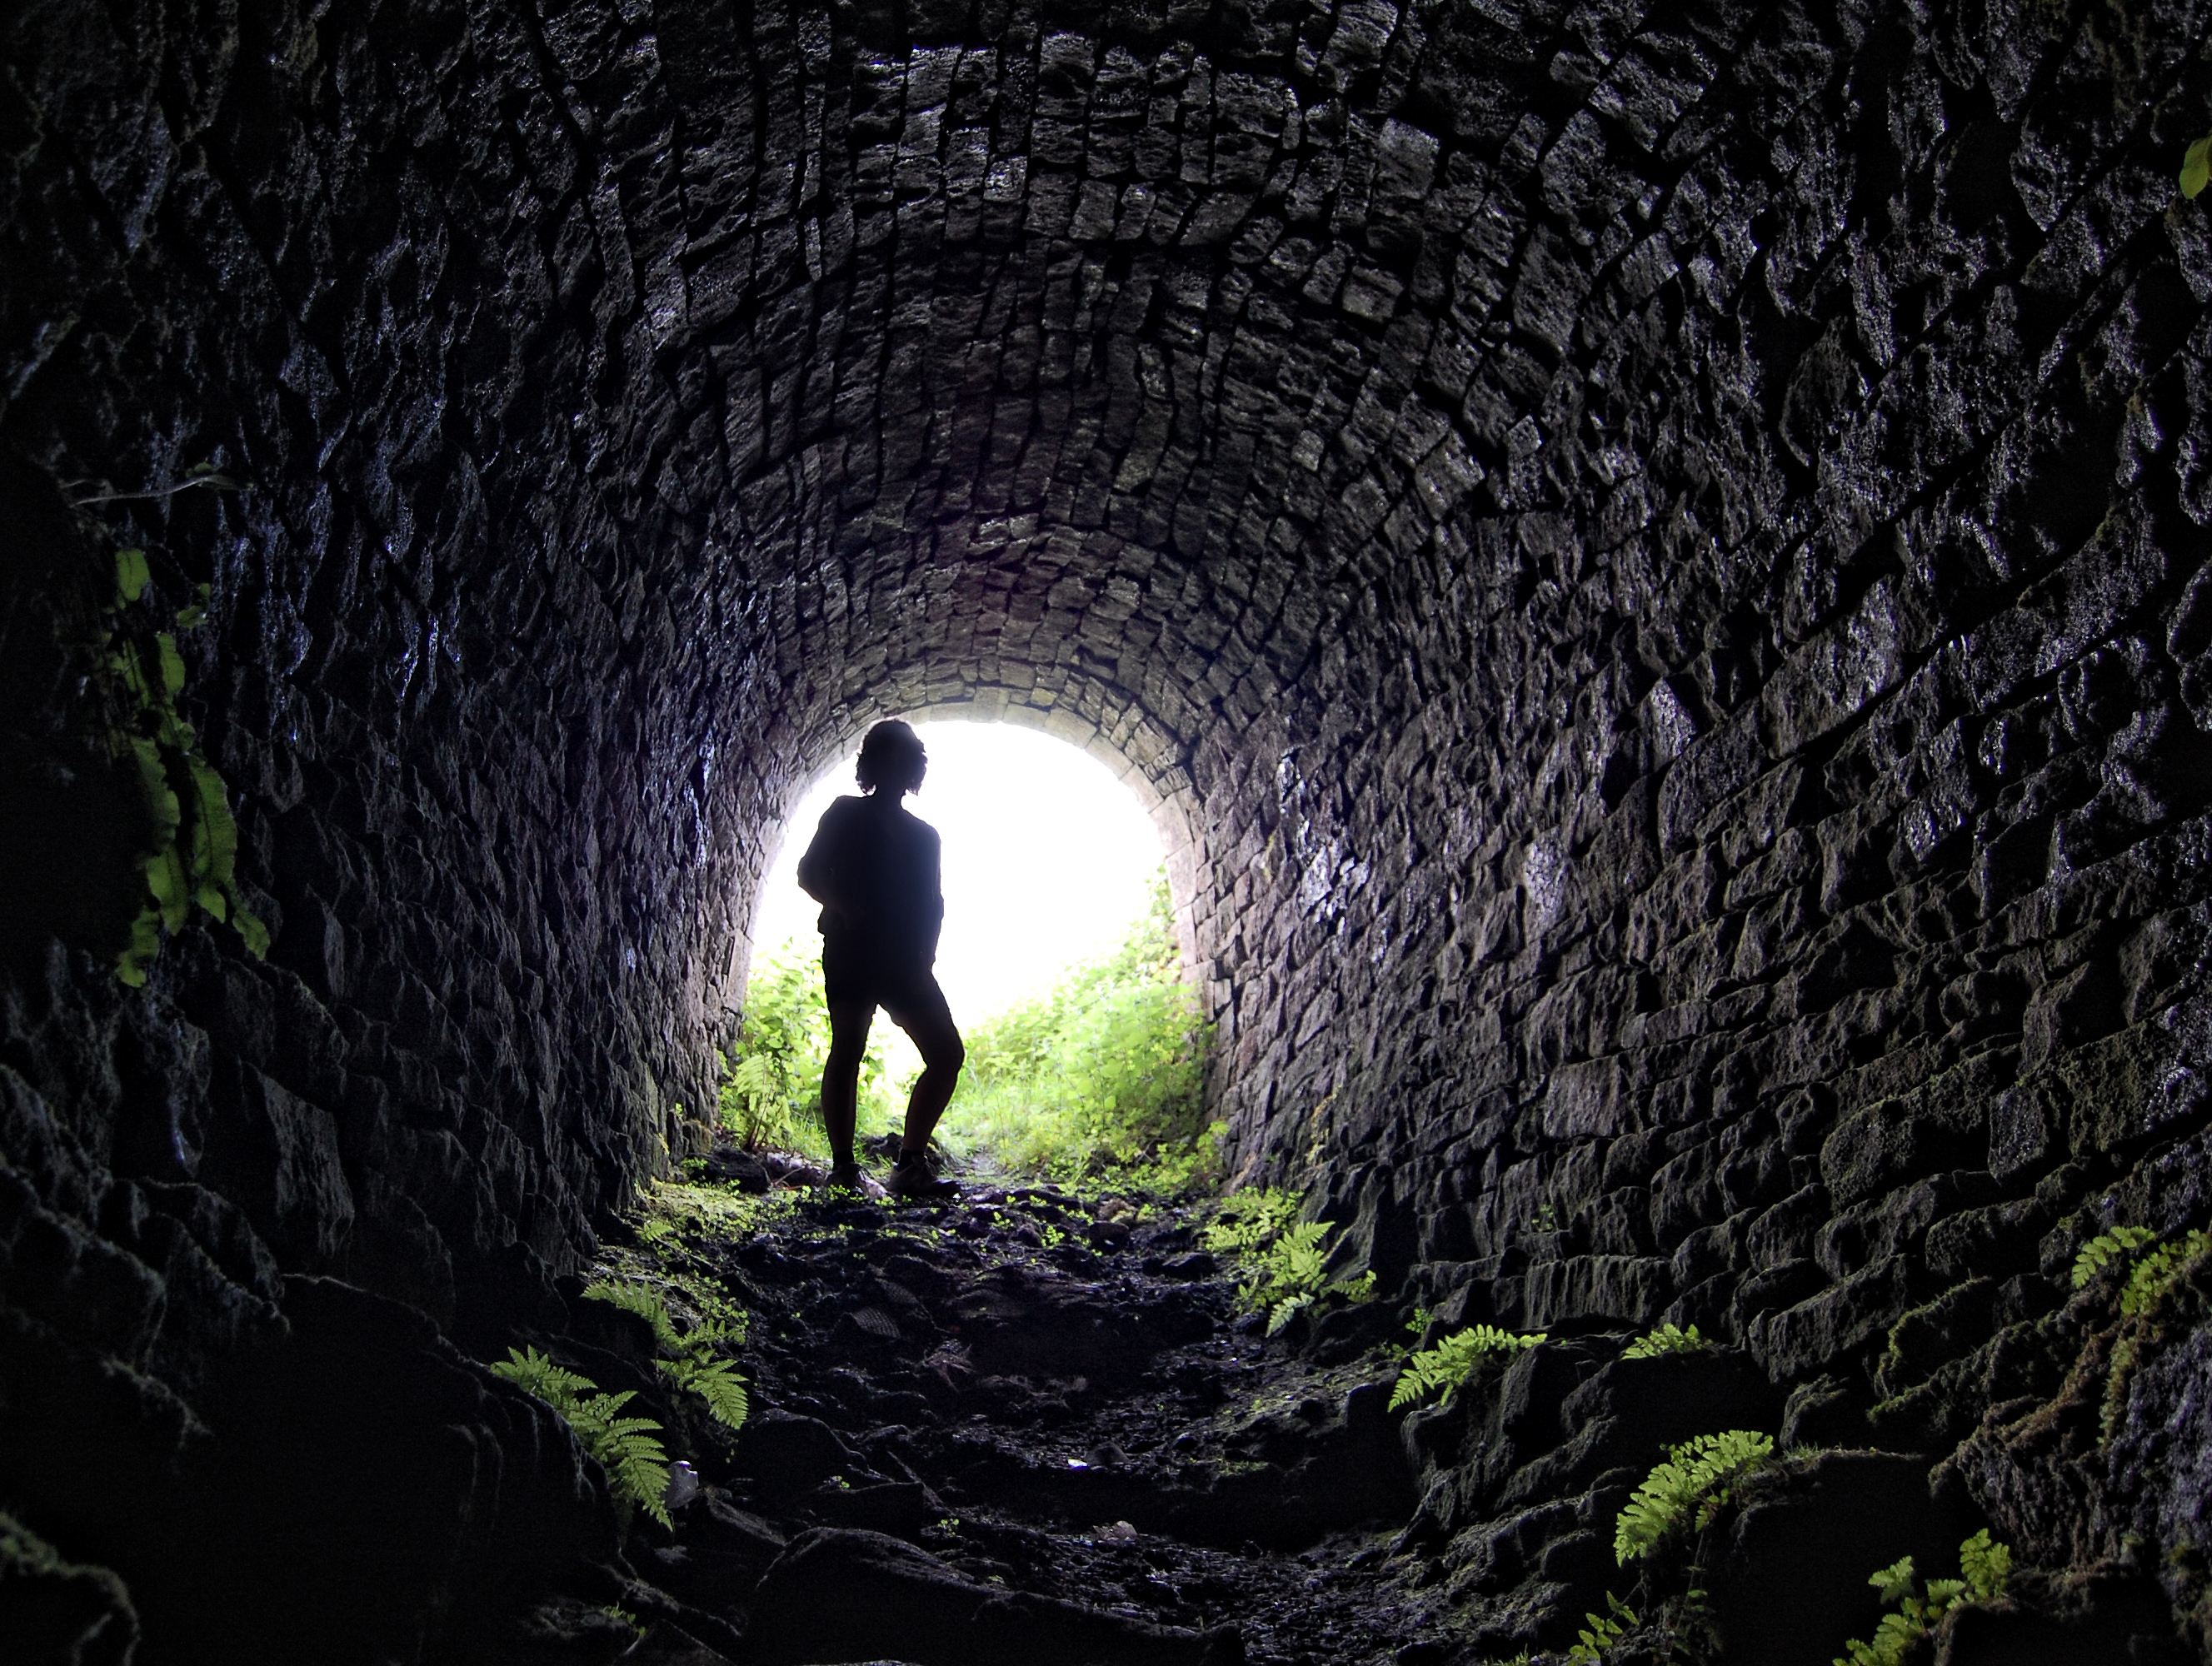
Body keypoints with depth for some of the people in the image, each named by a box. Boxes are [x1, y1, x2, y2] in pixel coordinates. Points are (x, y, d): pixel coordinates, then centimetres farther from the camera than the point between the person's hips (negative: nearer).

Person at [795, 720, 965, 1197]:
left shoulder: (923, 834, 20)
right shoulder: (844, 815, 10)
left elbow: (932, 903, 16)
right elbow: (808, 874, 4)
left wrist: (925, 957, 0)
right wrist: (843, 906, -15)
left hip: (905, 960, 5)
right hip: (851, 951, -4)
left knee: (948, 1053, -7)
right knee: (847, 1051, -11)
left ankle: (909, 1166, -6)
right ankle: (843, 1169, -9)